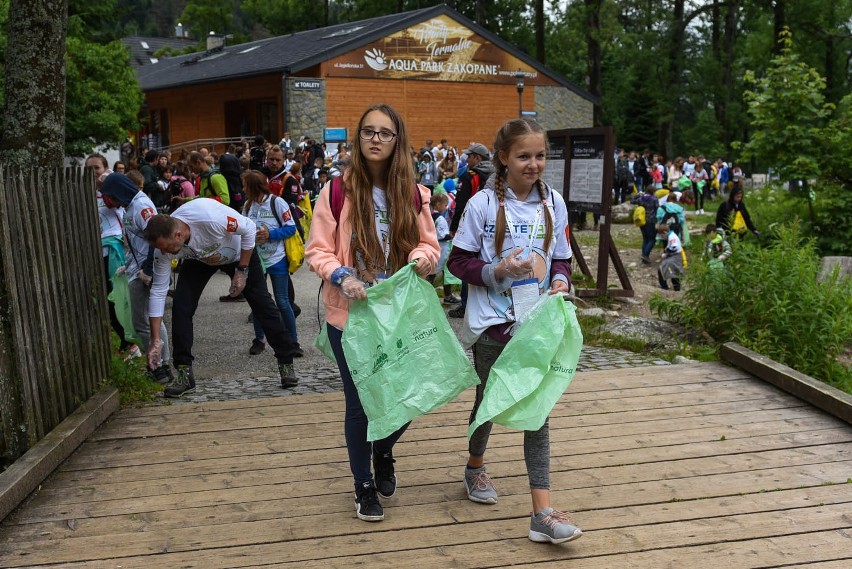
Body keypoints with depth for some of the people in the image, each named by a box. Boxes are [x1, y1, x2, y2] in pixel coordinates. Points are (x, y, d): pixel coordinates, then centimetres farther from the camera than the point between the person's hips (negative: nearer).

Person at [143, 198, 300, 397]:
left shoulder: (210, 218, -45)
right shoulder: (164, 244, -29)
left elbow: (249, 228, -26)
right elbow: (158, 291, -20)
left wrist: (242, 271, -22)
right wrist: (155, 341, -19)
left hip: (239, 253, -3)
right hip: (199, 260, 3)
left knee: (263, 305, -5)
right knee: (181, 306, -14)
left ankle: (286, 364, 8)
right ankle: (184, 374, -4)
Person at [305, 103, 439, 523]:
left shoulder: (413, 194, 0)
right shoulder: (338, 191, -9)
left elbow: (430, 246, 8)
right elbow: (317, 250, -5)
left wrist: (421, 257, -14)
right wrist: (341, 276, -22)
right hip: (351, 313, -2)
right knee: (359, 402, 7)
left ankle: (383, 452, 43)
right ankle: (364, 485, 30)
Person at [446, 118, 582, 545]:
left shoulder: (553, 203, 1)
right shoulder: (483, 204, -10)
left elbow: (561, 258, 10)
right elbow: (458, 261, -8)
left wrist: (560, 280, -11)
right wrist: (497, 271, -23)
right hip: (492, 322, -2)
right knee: (488, 400, 17)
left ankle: (542, 513, 3)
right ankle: (475, 466, 47)